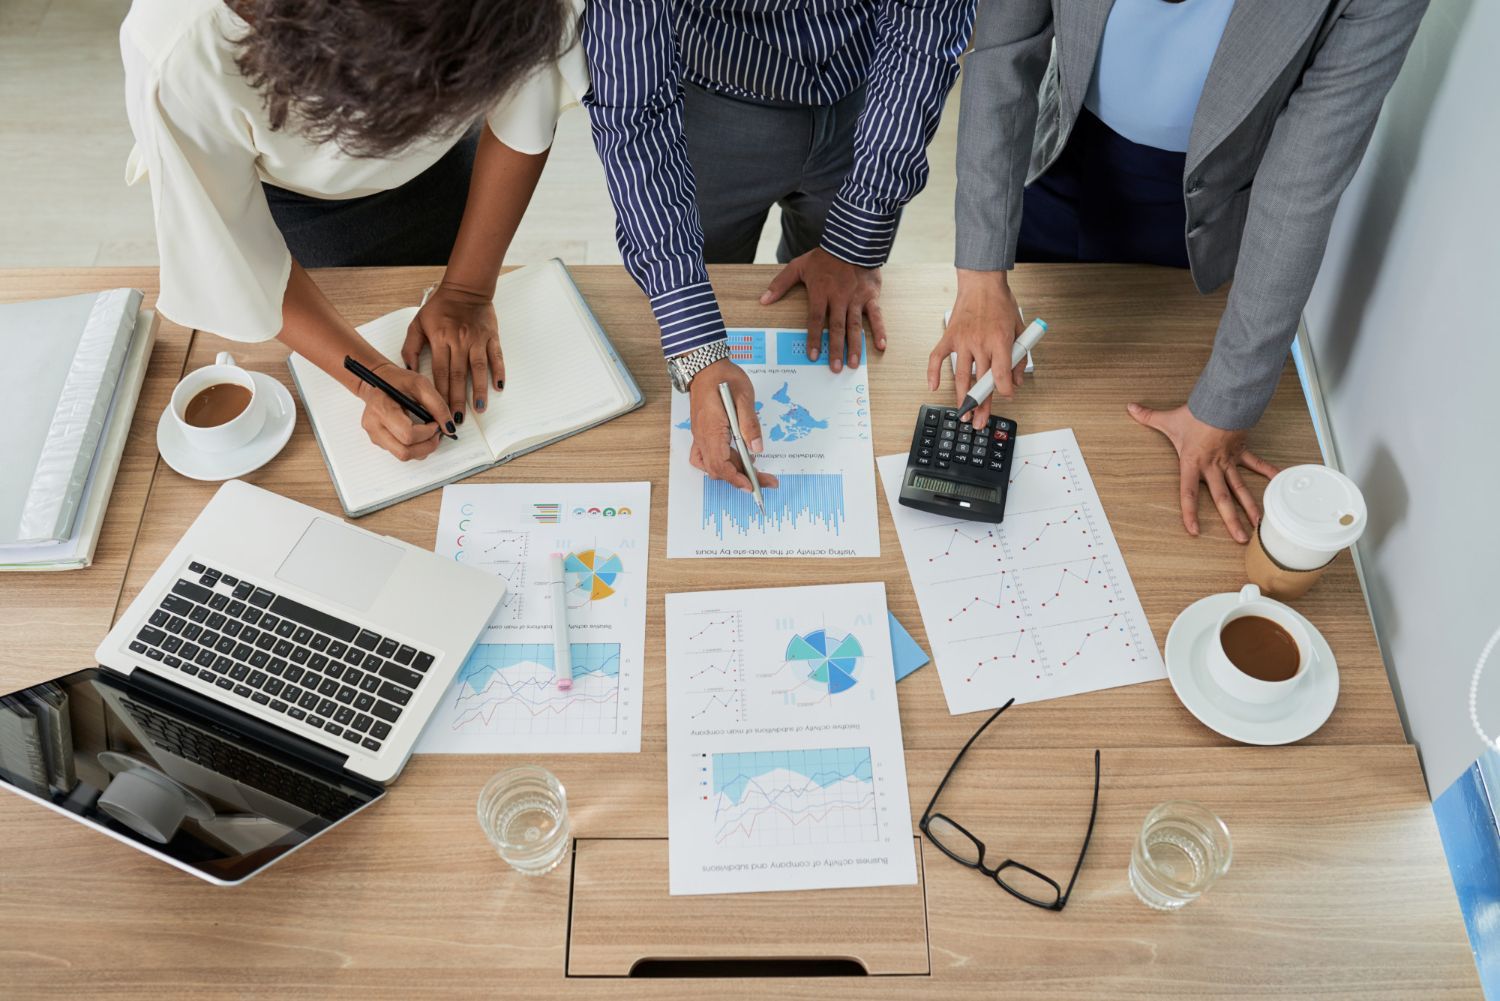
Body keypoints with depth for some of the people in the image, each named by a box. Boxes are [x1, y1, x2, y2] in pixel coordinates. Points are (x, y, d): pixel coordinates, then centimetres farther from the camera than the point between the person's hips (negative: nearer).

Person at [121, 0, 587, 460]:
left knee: (456, 359, 22)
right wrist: (371, 377, -35)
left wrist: (467, 290, -21)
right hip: (281, 192, -1)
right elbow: (237, 256, -28)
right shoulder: (179, 63, -43)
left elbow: (526, 114, -21)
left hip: (434, 164, 2)